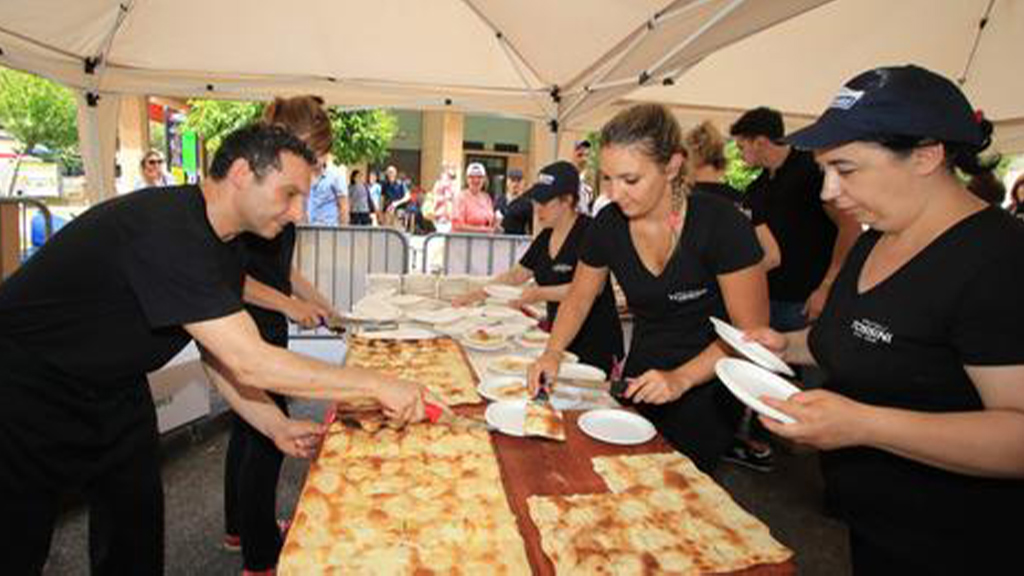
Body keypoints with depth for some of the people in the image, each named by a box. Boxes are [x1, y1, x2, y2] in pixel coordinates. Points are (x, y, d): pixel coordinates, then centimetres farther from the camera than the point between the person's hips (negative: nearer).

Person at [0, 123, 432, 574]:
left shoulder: (225, 248, -4)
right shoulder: (165, 229, -34)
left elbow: (219, 357, 1)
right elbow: (250, 364, -37)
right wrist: (377, 385, -32)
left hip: (112, 387, 8)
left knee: (138, 536, 12)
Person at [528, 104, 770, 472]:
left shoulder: (722, 224, -21)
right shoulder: (609, 224, -9)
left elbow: (751, 332, -17)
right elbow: (578, 299, 5)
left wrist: (680, 379, -27)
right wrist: (552, 353, -10)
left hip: (706, 390, -4)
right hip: (640, 382, 4)